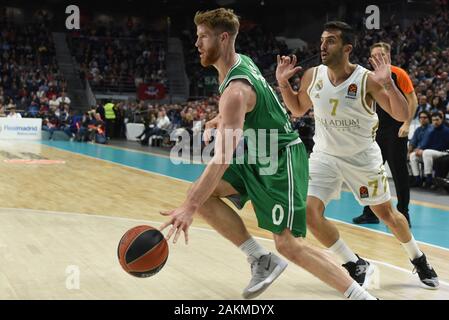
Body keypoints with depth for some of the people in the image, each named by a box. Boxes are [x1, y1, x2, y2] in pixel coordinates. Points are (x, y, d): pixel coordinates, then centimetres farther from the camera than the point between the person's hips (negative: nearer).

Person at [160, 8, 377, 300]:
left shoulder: (235, 89, -26)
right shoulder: (241, 61, 2)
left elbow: (223, 158, -33)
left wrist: (191, 208, -36)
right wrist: (223, 118, 25)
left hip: (281, 159, -10)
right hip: (259, 156, 10)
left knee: (289, 244, -15)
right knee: (198, 192, -4)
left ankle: (363, 297, -5)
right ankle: (262, 260, 1)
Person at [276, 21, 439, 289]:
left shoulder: (367, 79, -20)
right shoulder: (312, 76, -9)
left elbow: (403, 115, -20)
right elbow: (298, 109, 10)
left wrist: (388, 84, -35)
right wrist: (283, 83, -5)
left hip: (363, 157, -2)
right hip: (325, 156, 3)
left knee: (387, 213, 11)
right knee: (310, 213, -13)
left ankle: (419, 260, 40)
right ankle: (357, 266, 7)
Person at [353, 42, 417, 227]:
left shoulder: (398, 74, -7)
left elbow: (412, 100, -8)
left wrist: (407, 124, -15)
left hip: (396, 131, -7)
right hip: (378, 131, 7)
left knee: (399, 172, -2)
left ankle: (403, 215, 6)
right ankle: (370, 213, 17)